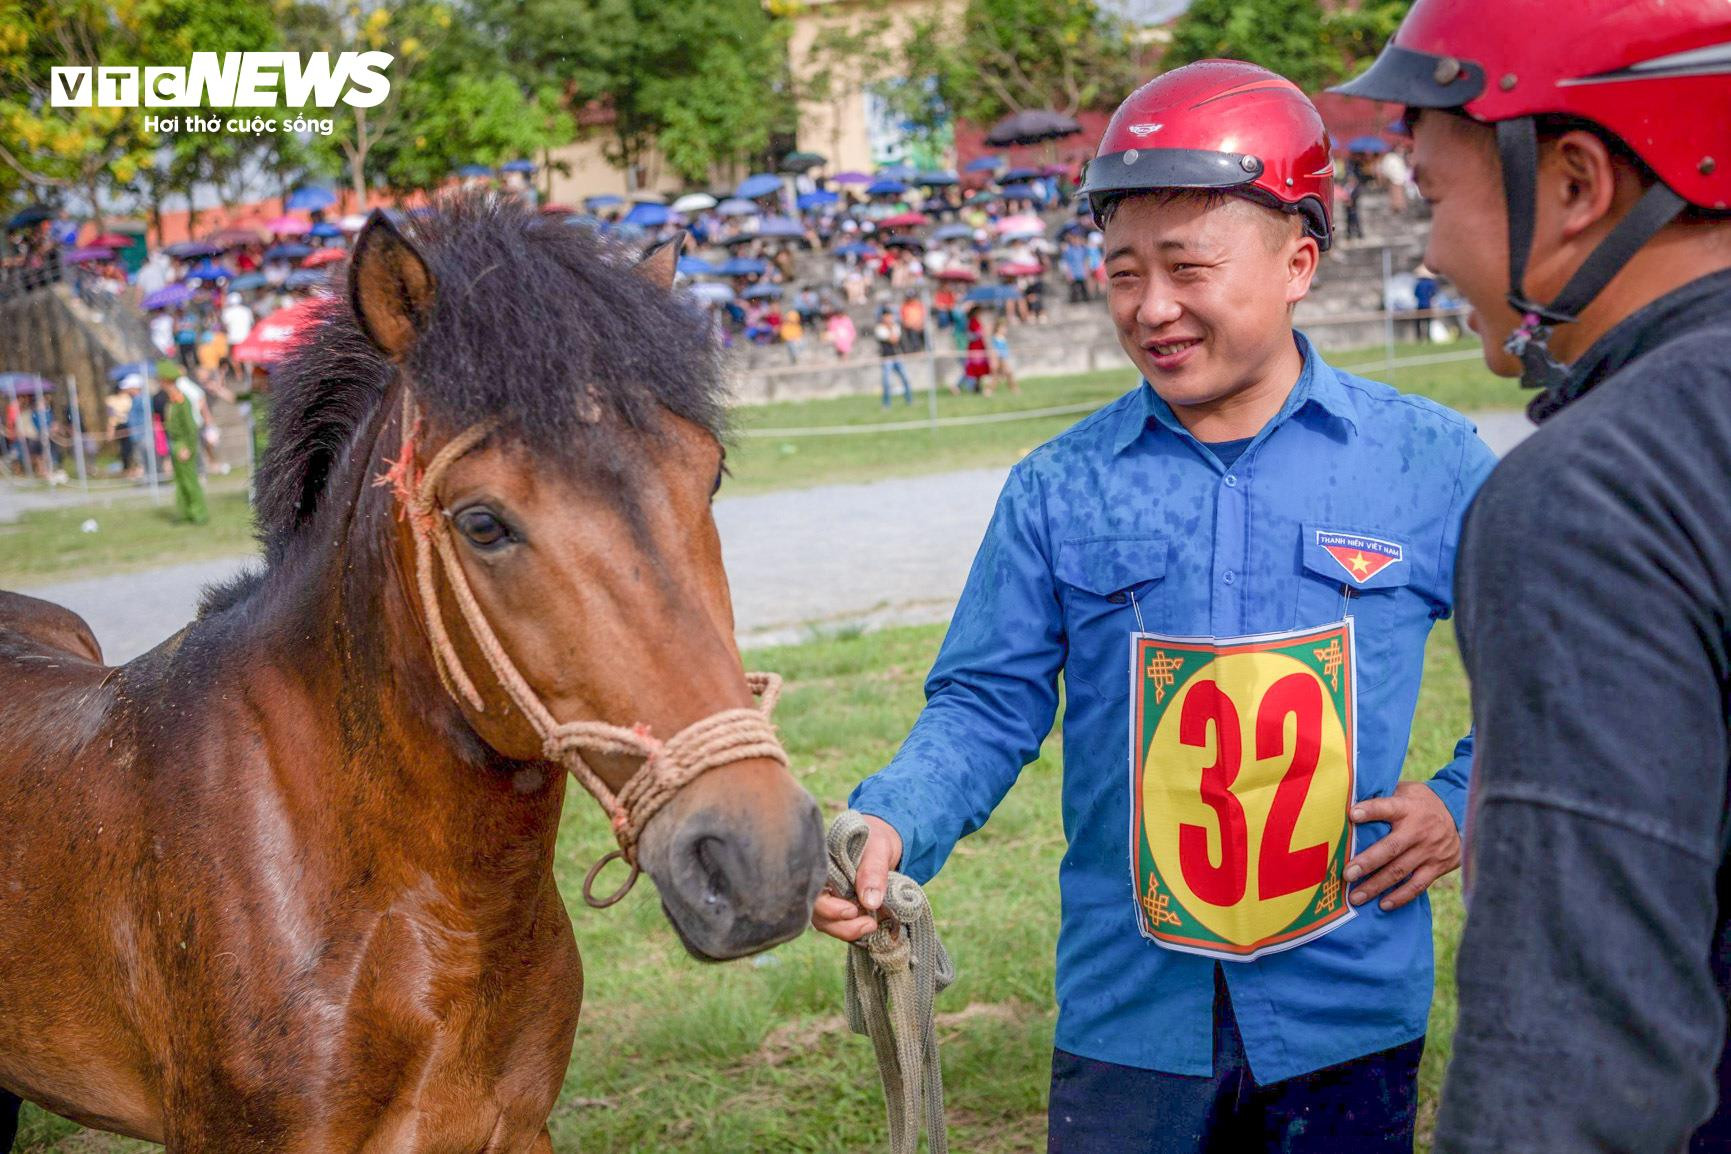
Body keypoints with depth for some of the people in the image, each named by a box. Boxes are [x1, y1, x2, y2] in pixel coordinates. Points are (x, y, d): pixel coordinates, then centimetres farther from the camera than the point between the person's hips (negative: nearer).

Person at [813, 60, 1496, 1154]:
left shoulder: (1428, 462, -3)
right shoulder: (1059, 488, -1)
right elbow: (989, 704, -2)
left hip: (1350, 1010, 0)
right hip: (1131, 1012, 0)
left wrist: (1467, 801, -3)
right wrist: (889, 827, -19)